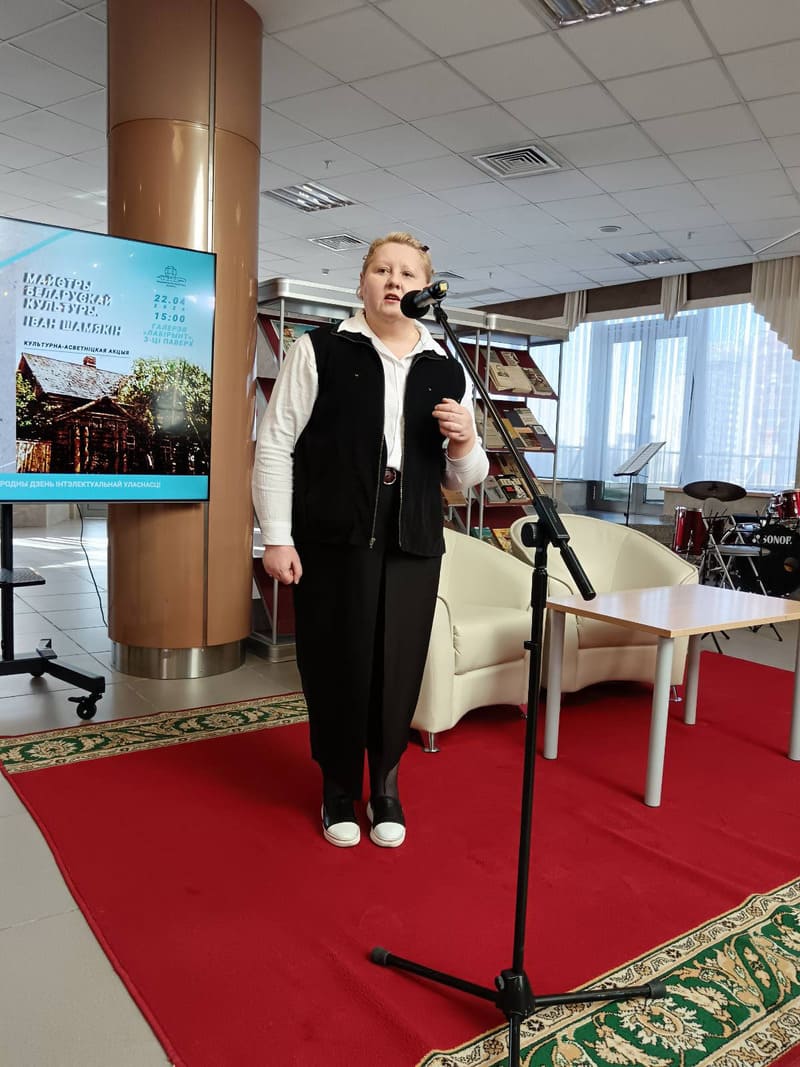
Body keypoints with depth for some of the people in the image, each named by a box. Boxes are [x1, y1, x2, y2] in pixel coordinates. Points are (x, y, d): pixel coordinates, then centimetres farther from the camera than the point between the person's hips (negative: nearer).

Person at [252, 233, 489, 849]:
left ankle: (386, 782, 32)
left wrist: (464, 443, -6)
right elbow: (274, 445, -1)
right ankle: (339, 787, 29)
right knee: (336, 669, 6)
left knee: (399, 672, 8)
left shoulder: (448, 372, 13)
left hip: (413, 547, 3)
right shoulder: (321, 351, 3)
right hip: (333, 542, -2)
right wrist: (276, 537, -7)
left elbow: (463, 479, 17)